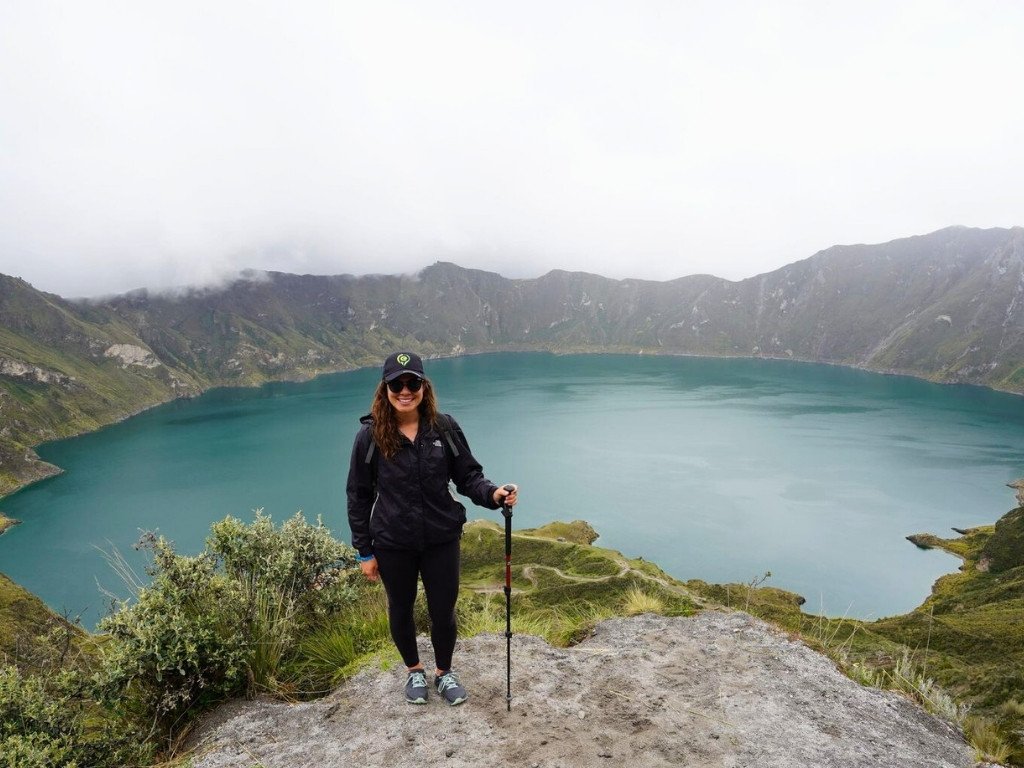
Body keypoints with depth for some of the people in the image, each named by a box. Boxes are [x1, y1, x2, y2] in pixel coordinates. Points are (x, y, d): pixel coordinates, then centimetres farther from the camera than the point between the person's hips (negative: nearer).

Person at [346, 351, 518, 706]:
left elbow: (468, 475, -3)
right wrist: (364, 551, -2)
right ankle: (414, 671, 47)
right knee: (401, 609, 19)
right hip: (392, 544, 0)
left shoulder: (444, 428, -9)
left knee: (443, 610, 13)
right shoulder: (370, 436, -11)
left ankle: (444, 672, 42)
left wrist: (492, 493, -24)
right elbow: (358, 495, -4)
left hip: (442, 538, 1)